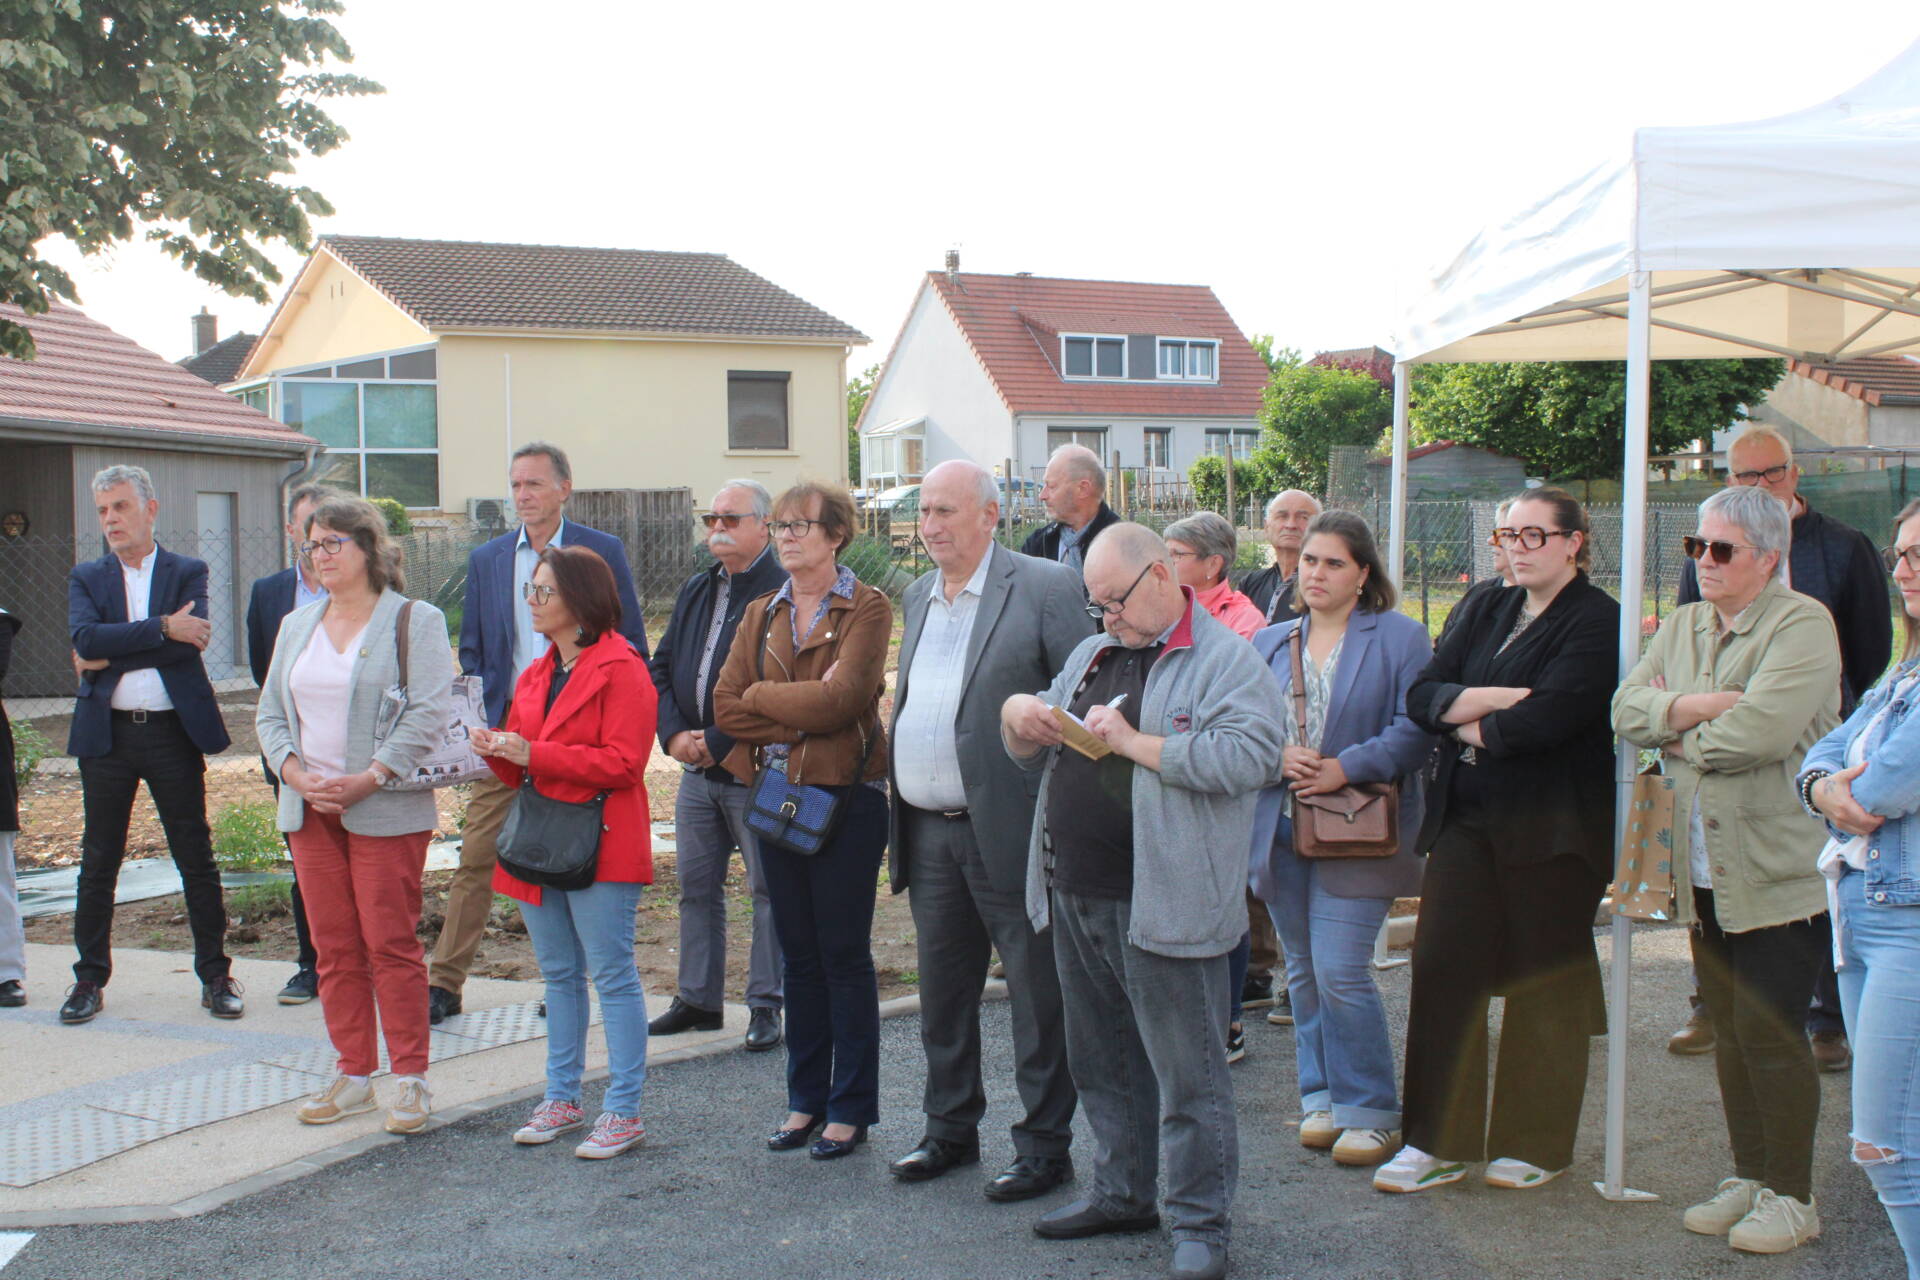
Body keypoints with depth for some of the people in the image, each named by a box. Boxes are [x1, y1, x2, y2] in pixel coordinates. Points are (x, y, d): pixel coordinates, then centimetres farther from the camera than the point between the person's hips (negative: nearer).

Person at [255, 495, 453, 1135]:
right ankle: (353, 1075, 17)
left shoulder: (414, 620, -3)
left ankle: (410, 1079, 6)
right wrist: (295, 773, -4)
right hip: (310, 809, 6)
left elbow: (429, 712, -12)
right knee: (334, 947, 8)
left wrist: (370, 778, -18)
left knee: (391, 943, -3)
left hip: (385, 811, -6)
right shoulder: (297, 625, 16)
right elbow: (271, 712, 14)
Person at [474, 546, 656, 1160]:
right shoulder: (535, 674, 16)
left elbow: (622, 763, -19)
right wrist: (498, 751, -2)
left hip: (599, 846, -8)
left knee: (612, 975, -3)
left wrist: (533, 753, -21)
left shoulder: (621, 670, -11)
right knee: (558, 974, 15)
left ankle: (624, 1111, 3)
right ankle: (561, 1097, 25)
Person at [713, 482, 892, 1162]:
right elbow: (726, 708, 2)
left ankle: (851, 1106, 12)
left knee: (844, 955, 2)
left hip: (846, 799, -5)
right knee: (798, 956, 12)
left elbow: (842, 700, -19)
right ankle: (805, 1099, 22)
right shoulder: (762, 614, 12)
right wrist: (800, 716, -11)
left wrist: (760, 696, -7)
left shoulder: (867, 608, -5)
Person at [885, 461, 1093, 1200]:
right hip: (927, 831, 7)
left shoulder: (1044, 587, -8)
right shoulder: (918, 596, 14)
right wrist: (899, 814, 13)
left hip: (1007, 829, -7)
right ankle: (950, 1130, 31)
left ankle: (1045, 1147, 16)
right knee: (942, 992, 16)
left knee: (1037, 993, 4)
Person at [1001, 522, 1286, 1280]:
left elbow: (1249, 756, -22)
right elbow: (1036, 757, 24)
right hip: (1076, 898, 8)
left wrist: (1133, 742, -20)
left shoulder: (1225, 661, -6)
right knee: (1102, 1064, 19)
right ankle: (1121, 1194, 34)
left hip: (1162, 906, -8)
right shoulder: (1092, 655, 17)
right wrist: (1020, 720, 0)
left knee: (1186, 1075, 0)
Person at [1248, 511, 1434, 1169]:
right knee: (1304, 973, 12)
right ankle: (1322, 1097, 26)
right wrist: (1278, 757, -11)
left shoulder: (1400, 638, -1)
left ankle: (1370, 1112, 5)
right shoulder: (1269, 642, 13)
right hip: (1280, 830, 5)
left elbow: (1415, 730, -10)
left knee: (1340, 973, -10)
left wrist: (1344, 768, -18)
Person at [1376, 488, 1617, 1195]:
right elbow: (1423, 695, 4)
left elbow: (1549, 718, -19)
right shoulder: (1484, 610, 14)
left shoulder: (1597, 620, -6)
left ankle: (1537, 1144, 18)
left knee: (1544, 981, 4)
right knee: (1442, 967, 1)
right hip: (1465, 817, 6)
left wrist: (1470, 726, -5)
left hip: (1552, 825, -5)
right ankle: (1439, 1142, 8)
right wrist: (1497, 698, -13)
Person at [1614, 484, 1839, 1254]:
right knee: (1729, 1032, 13)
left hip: (1776, 870, -7)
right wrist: (1700, 706, -13)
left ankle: (1791, 1196, 10)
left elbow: (1760, 729, -23)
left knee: (1770, 1033, -3)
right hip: (1704, 868, 7)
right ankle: (1749, 1176, 25)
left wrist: (1678, 731, -6)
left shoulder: (1802, 625, -9)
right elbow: (1626, 706, 4)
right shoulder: (1682, 626, 15)